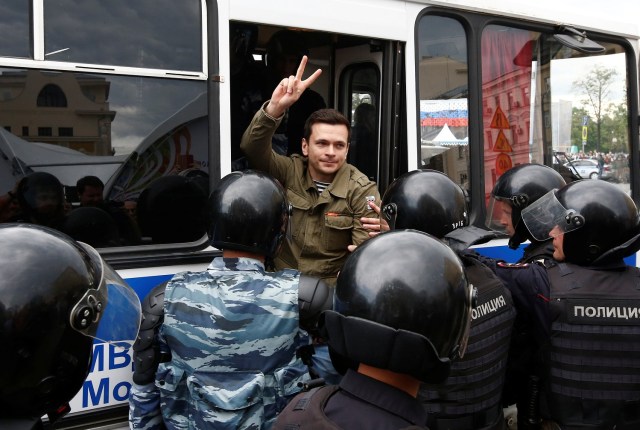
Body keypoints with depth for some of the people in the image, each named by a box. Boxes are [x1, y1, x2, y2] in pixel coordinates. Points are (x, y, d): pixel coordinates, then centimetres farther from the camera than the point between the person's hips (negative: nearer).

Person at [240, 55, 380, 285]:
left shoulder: (362, 190, -4)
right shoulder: (289, 172, 2)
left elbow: (367, 251, -9)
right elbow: (253, 148, -13)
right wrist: (275, 108, -28)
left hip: (332, 285, 0)